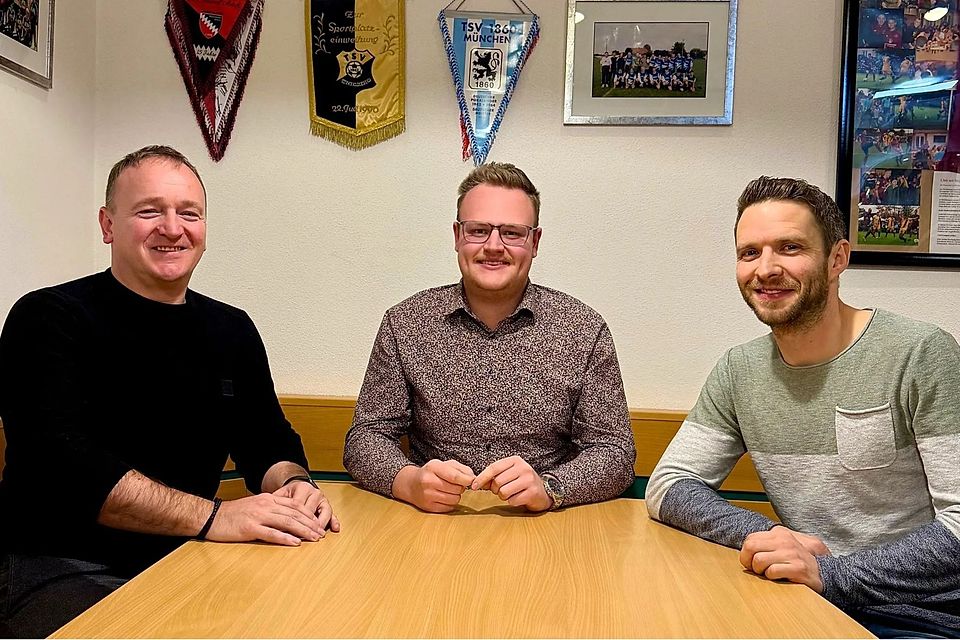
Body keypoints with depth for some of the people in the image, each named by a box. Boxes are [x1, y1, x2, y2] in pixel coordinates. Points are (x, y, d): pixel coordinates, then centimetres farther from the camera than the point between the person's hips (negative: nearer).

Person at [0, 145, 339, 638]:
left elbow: (268, 441, 12)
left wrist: (292, 485, -13)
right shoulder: (48, 320, -7)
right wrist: (210, 515, -29)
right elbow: (58, 461, -20)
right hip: (64, 566, -4)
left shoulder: (232, 330, 9)